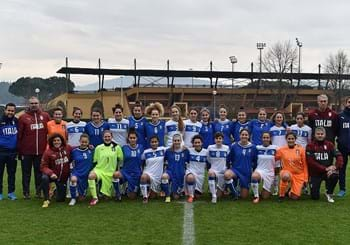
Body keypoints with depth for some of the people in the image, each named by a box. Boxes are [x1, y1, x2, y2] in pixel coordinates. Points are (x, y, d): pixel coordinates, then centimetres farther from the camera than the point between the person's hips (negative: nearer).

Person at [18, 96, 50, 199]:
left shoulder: (45, 116, 5)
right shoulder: (23, 117, -1)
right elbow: (19, 135, -3)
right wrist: (19, 150, -6)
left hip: (41, 151, 2)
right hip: (26, 151, -1)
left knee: (39, 172, 10)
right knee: (26, 173, 7)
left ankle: (38, 191, 20)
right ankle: (26, 192, 16)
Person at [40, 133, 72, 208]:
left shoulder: (68, 148, -7)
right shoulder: (48, 152, -16)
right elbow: (43, 166, -14)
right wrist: (51, 173, -32)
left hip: (63, 177, 2)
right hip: (53, 175, -2)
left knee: (60, 199, 6)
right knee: (44, 178, -38)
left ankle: (57, 189, 43)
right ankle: (46, 200, -20)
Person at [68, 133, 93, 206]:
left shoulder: (90, 150, -3)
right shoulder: (75, 151, -5)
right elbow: (71, 162, 8)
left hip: (86, 175, 1)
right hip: (76, 172, -1)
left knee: (82, 197, 7)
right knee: (73, 179, -38)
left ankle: (82, 193, 49)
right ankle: (73, 198, -14)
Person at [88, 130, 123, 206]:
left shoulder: (117, 147, 1)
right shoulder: (98, 148, 3)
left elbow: (120, 159, 10)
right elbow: (95, 161, 8)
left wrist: (116, 170, 1)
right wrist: (92, 170, -6)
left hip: (110, 173, 0)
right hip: (99, 170, 0)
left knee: (106, 196, -4)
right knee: (91, 176, -35)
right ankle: (94, 197, -22)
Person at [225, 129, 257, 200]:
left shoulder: (253, 147, -3)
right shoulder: (234, 146, -4)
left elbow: (255, 162, 8)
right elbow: (228, 159, 7)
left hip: (247, 173, 1)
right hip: (235, 169, -1)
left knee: (244, 196, 1)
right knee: (226, 175, -37)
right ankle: (234, 193, -9)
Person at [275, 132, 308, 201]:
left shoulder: (301, 149, -4)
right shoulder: (281, 150, -3)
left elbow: (305, 165, 1)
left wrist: (305, 178, 0)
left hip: (299, 175, 1)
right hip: (287, 172, 0)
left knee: (294, 197, -8)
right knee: (285, 176, -39)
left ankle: (290, 192, 32)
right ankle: (282, 195, -13)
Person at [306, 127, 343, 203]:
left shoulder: (329, 145, 2)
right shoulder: (310, 146, -5)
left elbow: (339, 156, -6)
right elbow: (310, 162, -14)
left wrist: (335, 167, -25)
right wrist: (325, 169, -21)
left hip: (327, 171, 2)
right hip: (315, 174, -2)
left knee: (335, 175, -34)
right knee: (315, 197, -8)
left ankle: (329, 193, -6)